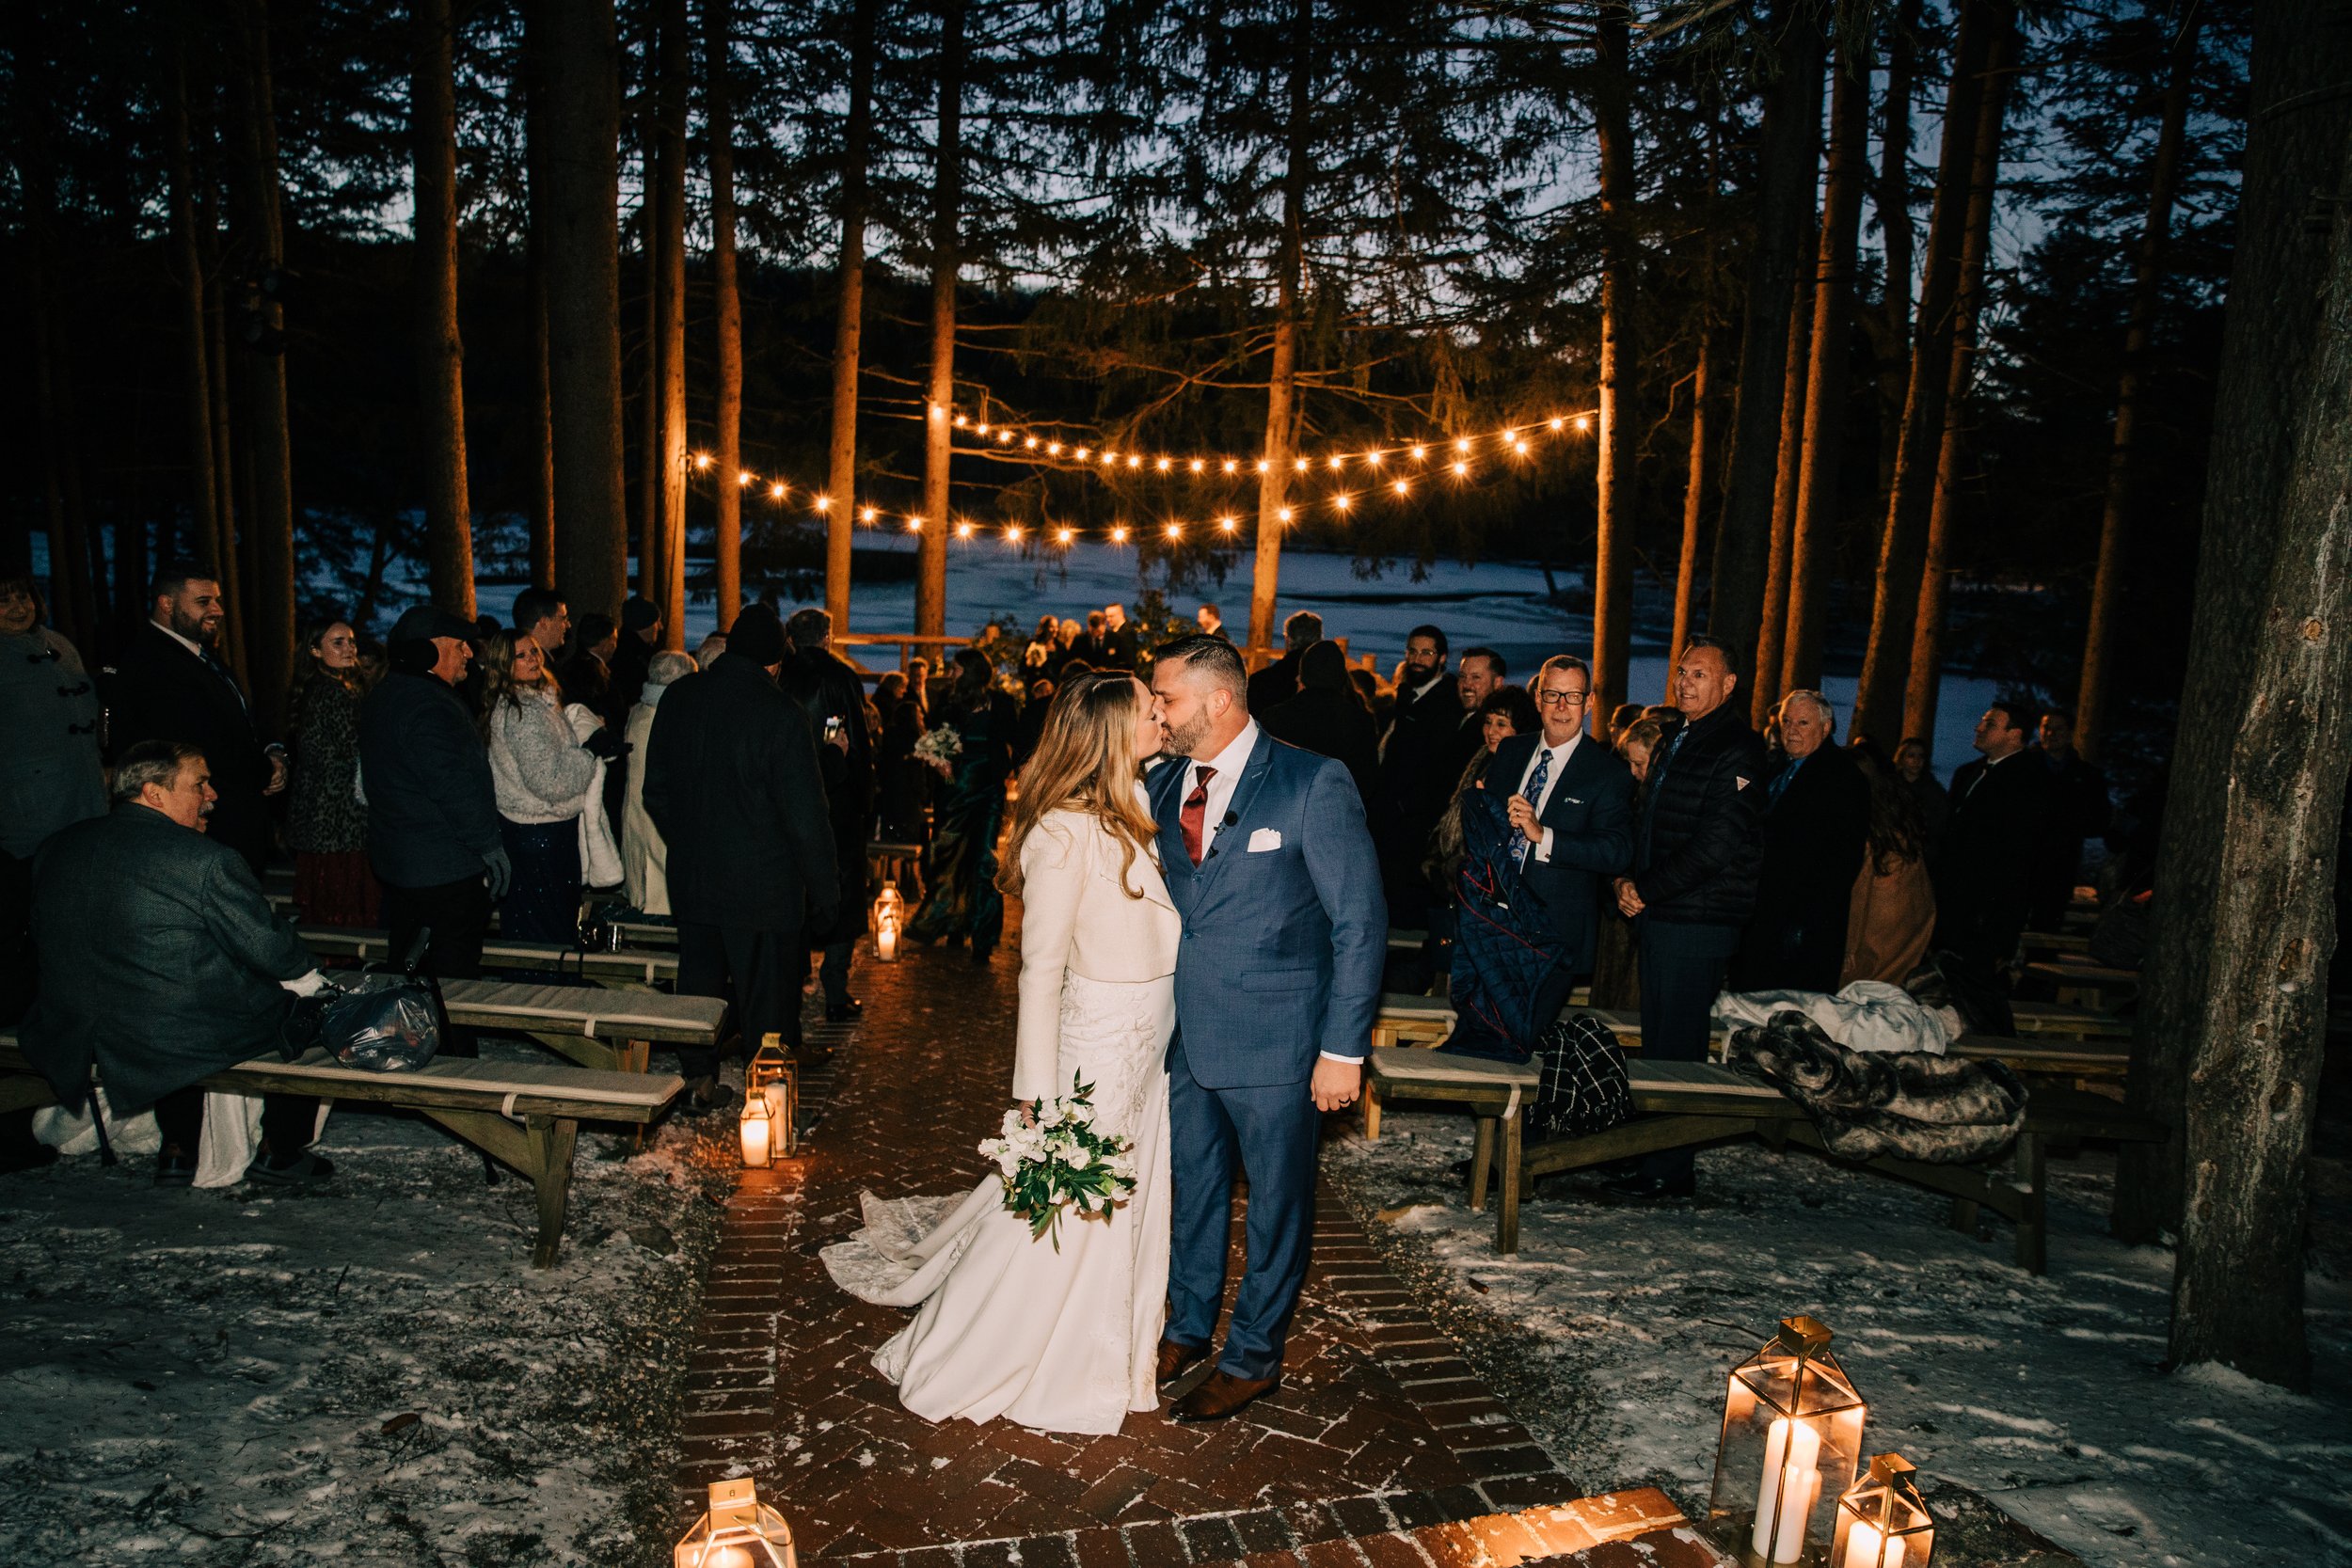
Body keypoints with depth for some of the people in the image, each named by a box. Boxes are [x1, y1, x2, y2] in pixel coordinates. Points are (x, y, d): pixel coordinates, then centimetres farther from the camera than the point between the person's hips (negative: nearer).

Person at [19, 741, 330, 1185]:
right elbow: (270, 949, -13)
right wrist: (314, 983, 7)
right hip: (186, 1041, -7)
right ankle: (280, 1151, 24)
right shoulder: (207, 860, -19)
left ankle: (177, 1148, 34)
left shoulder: (56, 848, 3)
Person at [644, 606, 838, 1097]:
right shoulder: (781, 714, -19)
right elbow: (806, 819, -17)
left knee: (699, 979, 19)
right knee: (768, 997, 7)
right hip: (763, 886, -5)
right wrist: (825, 891, -7)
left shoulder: (679, 698, -1)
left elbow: (655, 792, 10)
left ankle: (700, 1078, 30)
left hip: (692, 877, 5)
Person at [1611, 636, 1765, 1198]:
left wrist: (1646, 889, -12)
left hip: (1697, 922, -9)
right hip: (1660, 917, 9)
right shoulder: (1676, 741, 18)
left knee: (1676, 1047, -4)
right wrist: (1628, 880, 5)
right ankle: (1654, 1153, 21)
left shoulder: (1736, 749, -12)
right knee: (1658, 1042, 13)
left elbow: (1717, 844, -19)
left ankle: (1670, 1171, 5)